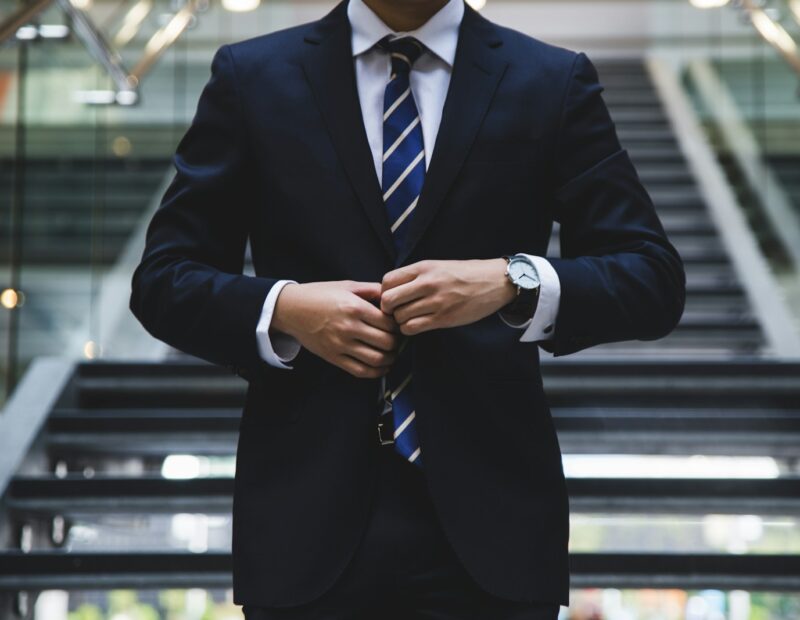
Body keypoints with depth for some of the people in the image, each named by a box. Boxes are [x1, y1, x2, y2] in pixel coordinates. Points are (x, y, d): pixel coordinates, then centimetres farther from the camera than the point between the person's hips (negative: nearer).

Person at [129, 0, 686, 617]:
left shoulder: (555, 82, 4)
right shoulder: (251, 77, 5)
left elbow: (655, 279, -1)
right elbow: (163, 280, 5)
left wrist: (513, 282, -18)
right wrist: (283, 309, -13)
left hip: (489, 517, 0)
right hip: (310, 518, 1)